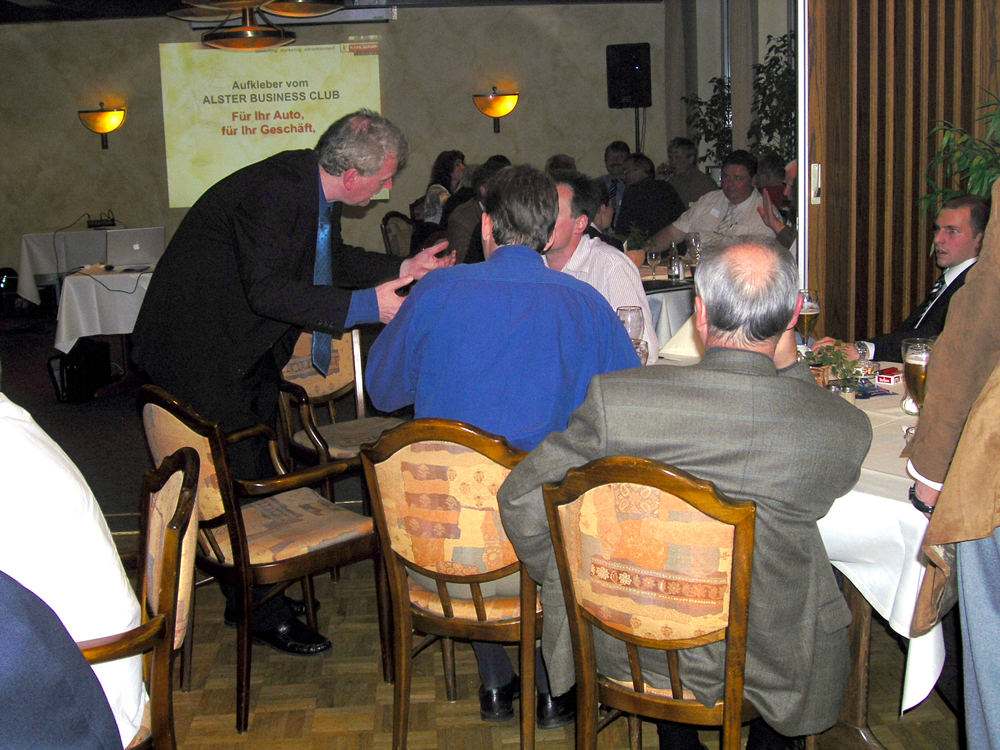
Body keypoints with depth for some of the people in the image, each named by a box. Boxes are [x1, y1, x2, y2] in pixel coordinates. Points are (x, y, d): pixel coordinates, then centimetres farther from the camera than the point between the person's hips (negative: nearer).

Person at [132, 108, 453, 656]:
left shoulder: (314, 188, -1)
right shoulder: (274, 190, -29)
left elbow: (334, 259, 14)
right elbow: (268, 291, -35)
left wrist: (403, 268, 3)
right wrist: (367, 305, -37)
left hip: (249, 343, 10)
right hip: (199, 348, -9)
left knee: (256, 469, 16)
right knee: (240, 474, -5)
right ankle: (263, 613, 8)